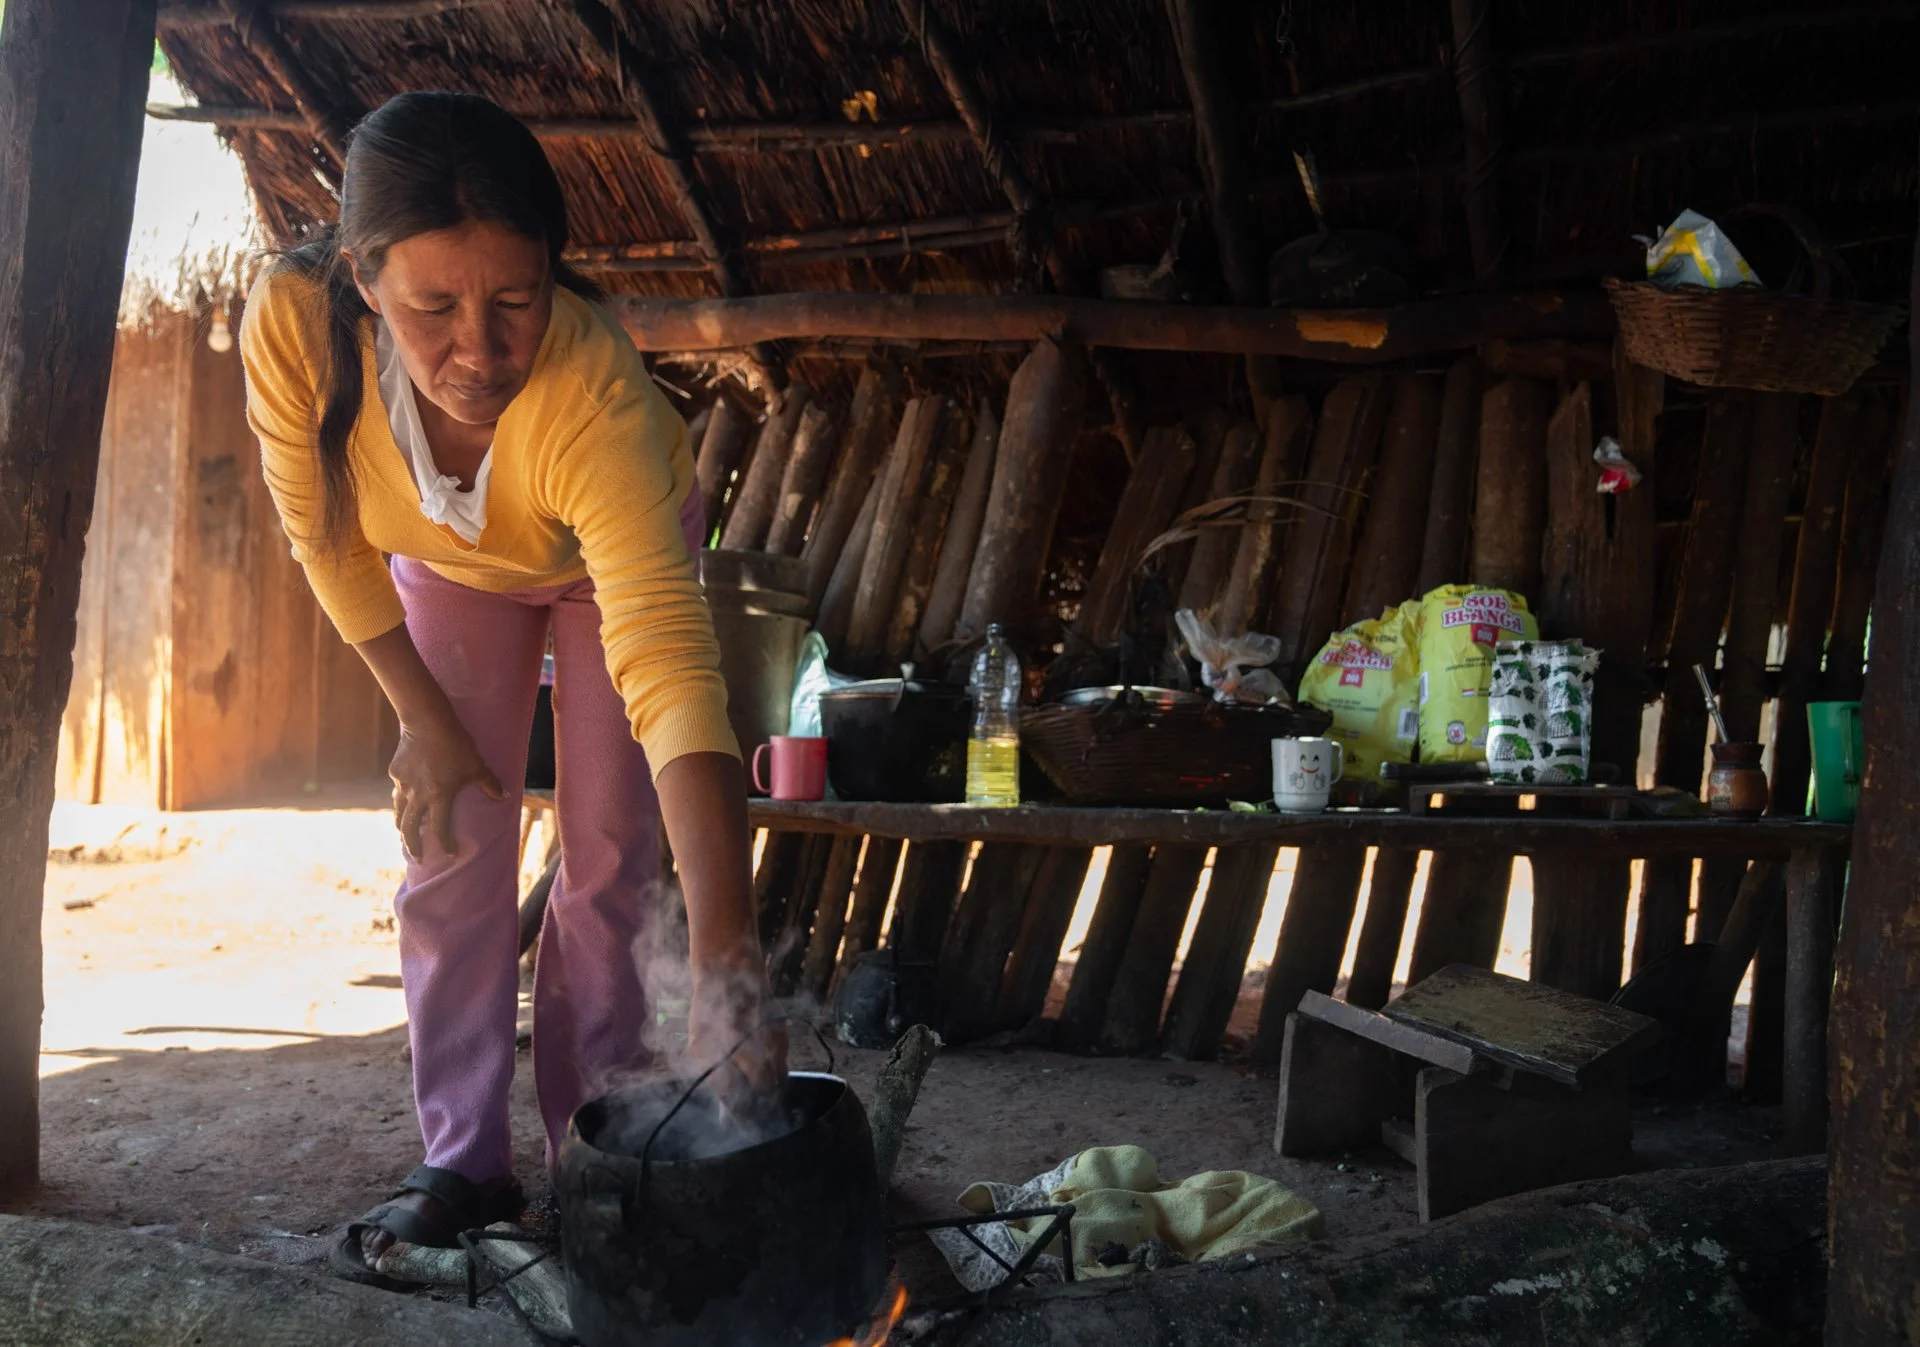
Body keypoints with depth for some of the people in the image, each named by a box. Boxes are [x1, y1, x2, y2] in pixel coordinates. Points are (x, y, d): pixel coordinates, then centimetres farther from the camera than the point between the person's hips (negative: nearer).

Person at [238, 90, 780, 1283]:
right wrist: (424, 717, -11)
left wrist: (727, 972, -65)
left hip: (620, 547, -2)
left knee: (611, 861, -3)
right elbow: (331, 544, -16)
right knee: (452, 850, -2)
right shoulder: (293, 323, -37)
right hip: (449, 566, 3)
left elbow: (673, 669, -57)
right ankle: (464, 1161, 9)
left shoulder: (593, 386, -46)